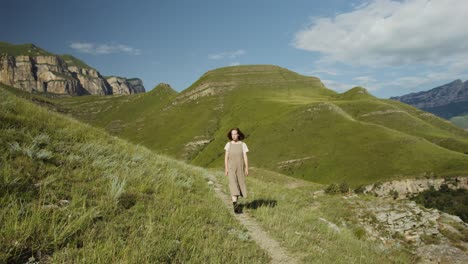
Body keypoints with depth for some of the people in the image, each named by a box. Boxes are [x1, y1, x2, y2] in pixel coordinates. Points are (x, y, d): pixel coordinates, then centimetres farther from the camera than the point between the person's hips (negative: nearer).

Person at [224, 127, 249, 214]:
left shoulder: (243, 145, -2)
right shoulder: (228, 144, 1)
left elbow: (245, 157, -4)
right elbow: (226, 157, 1)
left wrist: (247, 168, -9)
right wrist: (226, 168, -5)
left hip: (240, 168, 1)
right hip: (231, 168, -1)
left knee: (239, 184, 9)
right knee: (233, 185, -14)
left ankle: (235, 201, 31)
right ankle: (235, 205, -21)